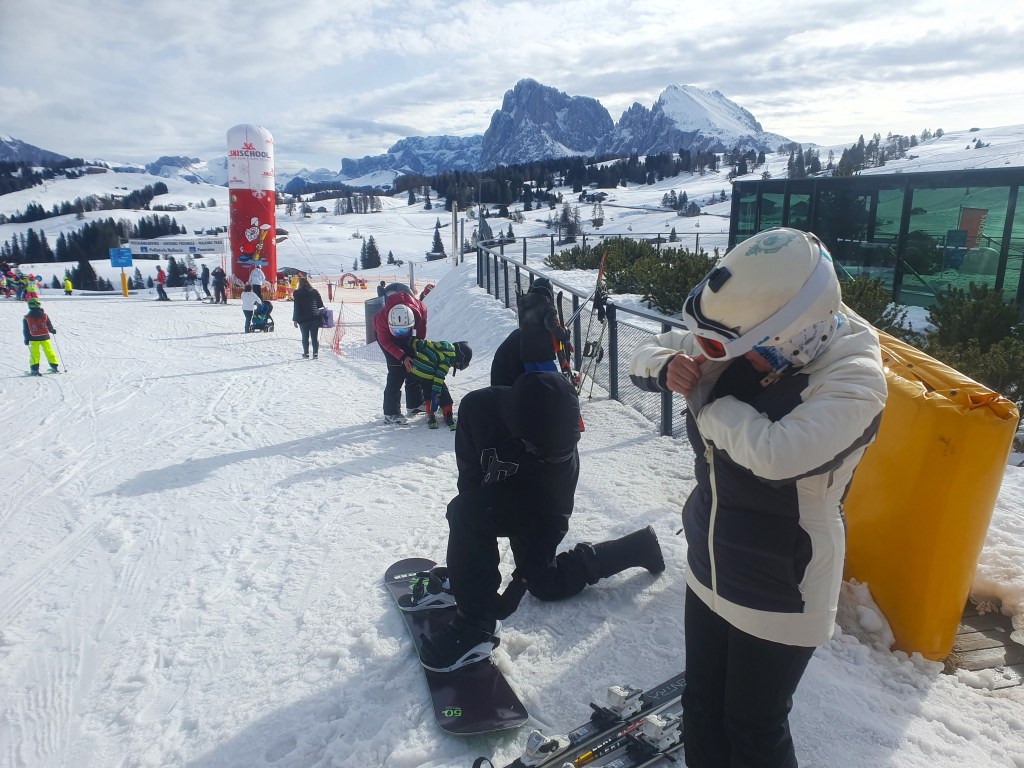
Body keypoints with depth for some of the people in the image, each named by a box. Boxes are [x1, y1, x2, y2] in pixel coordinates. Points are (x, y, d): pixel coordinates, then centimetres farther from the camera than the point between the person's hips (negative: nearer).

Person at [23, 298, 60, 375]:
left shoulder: (26, 318, -4)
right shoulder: (44, 315, -4)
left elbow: (26, 330, -1)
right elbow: (49, 326, 4)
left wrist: (26, 339, 6)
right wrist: (53, 330, 25)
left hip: (34, 338, -1)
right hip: (45, 337, 1)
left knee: (34, 354, 4)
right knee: (49, 352, 10)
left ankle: (34, 369, -4)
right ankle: (54, 366, 12)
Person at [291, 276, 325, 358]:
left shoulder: (297, 293, -4)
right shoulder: (315, 292, 4)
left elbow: (296, 308, -5)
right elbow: (321, 305, 7)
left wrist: (295, 320, -1)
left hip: (303, 319, -2)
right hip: (315, 318, 2)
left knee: (305, 337, 10)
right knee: (315, 337, 3)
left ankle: (306, 353, 13)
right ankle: (315, 352, -4)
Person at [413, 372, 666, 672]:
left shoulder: (559, 444, -32)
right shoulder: (478, 407, -27)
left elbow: (552, 518, -25)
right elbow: (469, 473, -15)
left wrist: (521, 579, -27)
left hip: (536, 509, -5)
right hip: (495, 499, 5)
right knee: (546, 586, 18)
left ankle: (475, 622, -21)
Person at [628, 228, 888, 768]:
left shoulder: (853, 378, -25)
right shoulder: (743, 345, -8)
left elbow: (776, 453, -42)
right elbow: (647, 353, 3)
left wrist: (706, 396, -27)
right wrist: (667, 368, -21)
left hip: (779, 594, -6)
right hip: (710, 570, 6)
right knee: (702, 706, 23)